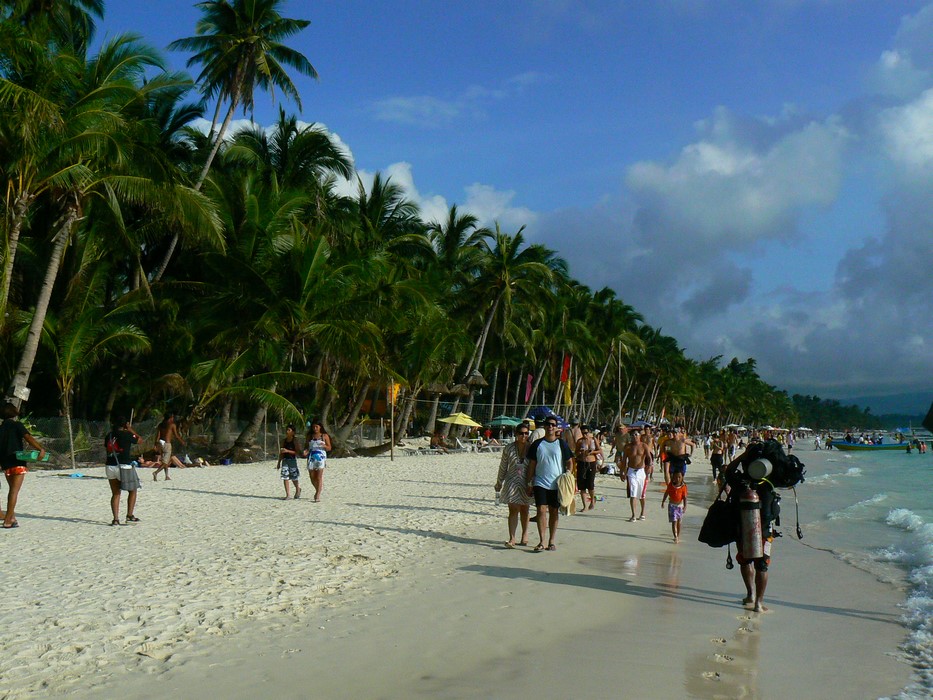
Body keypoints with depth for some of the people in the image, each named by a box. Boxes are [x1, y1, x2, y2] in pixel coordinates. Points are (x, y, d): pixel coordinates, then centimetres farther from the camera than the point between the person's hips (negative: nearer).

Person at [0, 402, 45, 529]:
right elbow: (28, 438, -19)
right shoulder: (17, 425, -4)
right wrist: (41, 449, -27)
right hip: (17, 462, -6)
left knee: (12, 489, 20)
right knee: (14, 490, -6)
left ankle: (11, 517, 23)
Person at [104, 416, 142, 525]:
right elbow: (139, 440, 7)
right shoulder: (127, 435, -9)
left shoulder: (108, 436, 5)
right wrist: (131, 430, 16)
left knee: (115, 494, 12)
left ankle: (116, 519, 4)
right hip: (124, 467, -5)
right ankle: (130, 515, 11)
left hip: (110, 466, 5)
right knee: (133, 491, 14)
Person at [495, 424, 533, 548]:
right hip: (512, 483, -1)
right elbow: (503, 467, 7)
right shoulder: (509, 449, -2)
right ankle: (512, 538, -8)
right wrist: (499, 483, 13)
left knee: (524, 511, 12)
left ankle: (525, 536, 26)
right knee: (513, 511, -6)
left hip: (526, 484, 1)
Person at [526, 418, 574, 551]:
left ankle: (552, 541, 15)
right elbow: (532, 464, 7)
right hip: (540, 483, -1)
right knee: (541, 510, -11)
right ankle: (541, 541, -9)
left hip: (557, 484, 1)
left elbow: (569, 462, 9)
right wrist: (530, 483, 4)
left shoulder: (561, 444, 4)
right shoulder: (537, 444, 5)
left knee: (554, 512, 7)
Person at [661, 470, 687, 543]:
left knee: (678, 522, 15)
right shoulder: (670, 485, -5)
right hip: (672, 505, -1)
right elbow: (666, 493, 8)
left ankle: (678, 536, 30)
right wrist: (663, 502, 12)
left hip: (680, 505, 1)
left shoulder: (683, 486, -9)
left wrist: (685, 506, -20)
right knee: (674, 522, -9)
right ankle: (676, 537, -15)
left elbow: (685, 497, -11)